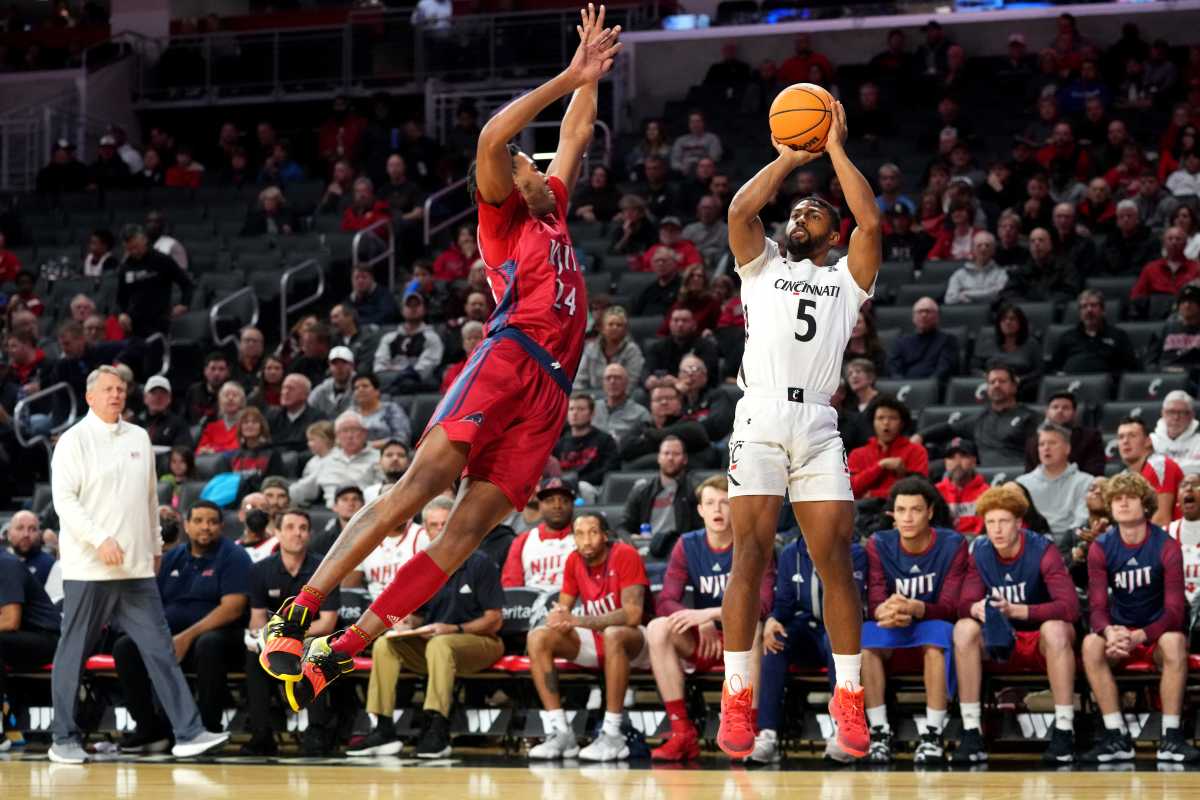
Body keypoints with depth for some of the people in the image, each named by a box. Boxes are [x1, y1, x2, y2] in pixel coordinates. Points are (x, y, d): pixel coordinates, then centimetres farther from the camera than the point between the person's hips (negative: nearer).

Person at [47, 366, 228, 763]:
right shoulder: (73, 441, -4)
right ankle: (65, 739, 11)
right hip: (87, 570, -5)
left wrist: (155, 545, 20)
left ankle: (188, 733, -3)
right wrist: (100, 540, -22)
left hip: (136, 568, 5)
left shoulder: (139, 438, 13)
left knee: (160, 649, 0)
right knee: (73, 654, 2)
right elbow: (64, 500, -12)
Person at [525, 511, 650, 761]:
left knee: (613, 634, -41)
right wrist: (558, 618, -21)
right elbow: (562, 608, 6)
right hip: (594, 641, 6)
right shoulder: (574, 561, 2)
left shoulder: (625, 555, -16)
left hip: (633, 641, -6)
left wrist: (578, 620, -32)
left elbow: (632, 614, -26)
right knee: (538, 637, -15)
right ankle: (559, 733, -19)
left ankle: (612, 735, -35)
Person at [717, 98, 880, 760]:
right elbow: (739, 210, 2)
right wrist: (790, 157, 8)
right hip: (761, 415, -1)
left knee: (835, 559, -5)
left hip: (819, 424, 1)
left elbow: (871, 222, 4)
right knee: (749, 557, -10)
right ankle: (737, 699, -9)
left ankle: (848, 697, 1)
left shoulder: (847, 278, 21)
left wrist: (835, 149, 7)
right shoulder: (762, 266, 20)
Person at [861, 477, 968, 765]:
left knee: (939, 630, -37)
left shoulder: (953, 545, -7)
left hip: (934, 638, -2)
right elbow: (874, 603, -11)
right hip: (894, 643, 2)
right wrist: (885, 611, -37)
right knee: (865, 635, -31)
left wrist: (914, 609, -39)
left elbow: (949, 607, -17)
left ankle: (933, 734, -36)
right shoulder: (879, 545, -1)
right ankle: (879, 732, -28)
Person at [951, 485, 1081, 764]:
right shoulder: (979, 554, -1)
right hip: (1001, 645, 4)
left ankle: (1064, 733, -33)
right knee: (964, 628, -24)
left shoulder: (1042, 551, -14)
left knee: (1055, 629, -36)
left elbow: (1070, 607, -25)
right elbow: (964, 604, -9)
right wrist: (976, 609, -35)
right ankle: (971, 733, -24)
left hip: (1043, 645, -4)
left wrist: (1018, 611, -39)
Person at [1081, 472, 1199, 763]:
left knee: (1174, 641, -36)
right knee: (1091, 644, -31)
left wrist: (1139, 637, -34)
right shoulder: (1101, 548, -4)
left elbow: (1175, 611, -15)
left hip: (1157, 632, -2)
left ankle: (1171, 736, -31)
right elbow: (1097, 607, -9)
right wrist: (1110, 632, -34)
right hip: (1119, 630, 2)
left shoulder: (1166, 546, -10)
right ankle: (1117, 737, -28)